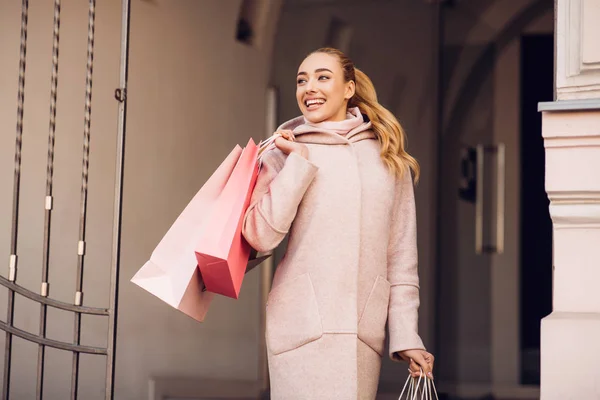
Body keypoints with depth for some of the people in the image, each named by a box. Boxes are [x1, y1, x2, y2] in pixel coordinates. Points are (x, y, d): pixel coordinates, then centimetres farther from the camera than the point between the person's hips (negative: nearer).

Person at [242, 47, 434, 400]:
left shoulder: (389, 158, 10)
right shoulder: (285, 153, 5)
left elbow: (401, 257, 9)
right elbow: (260, 236, -8)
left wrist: (406, 335, 4)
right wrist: (299, 163, -8)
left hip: (366, 332, 2)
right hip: (302, 328, -2)